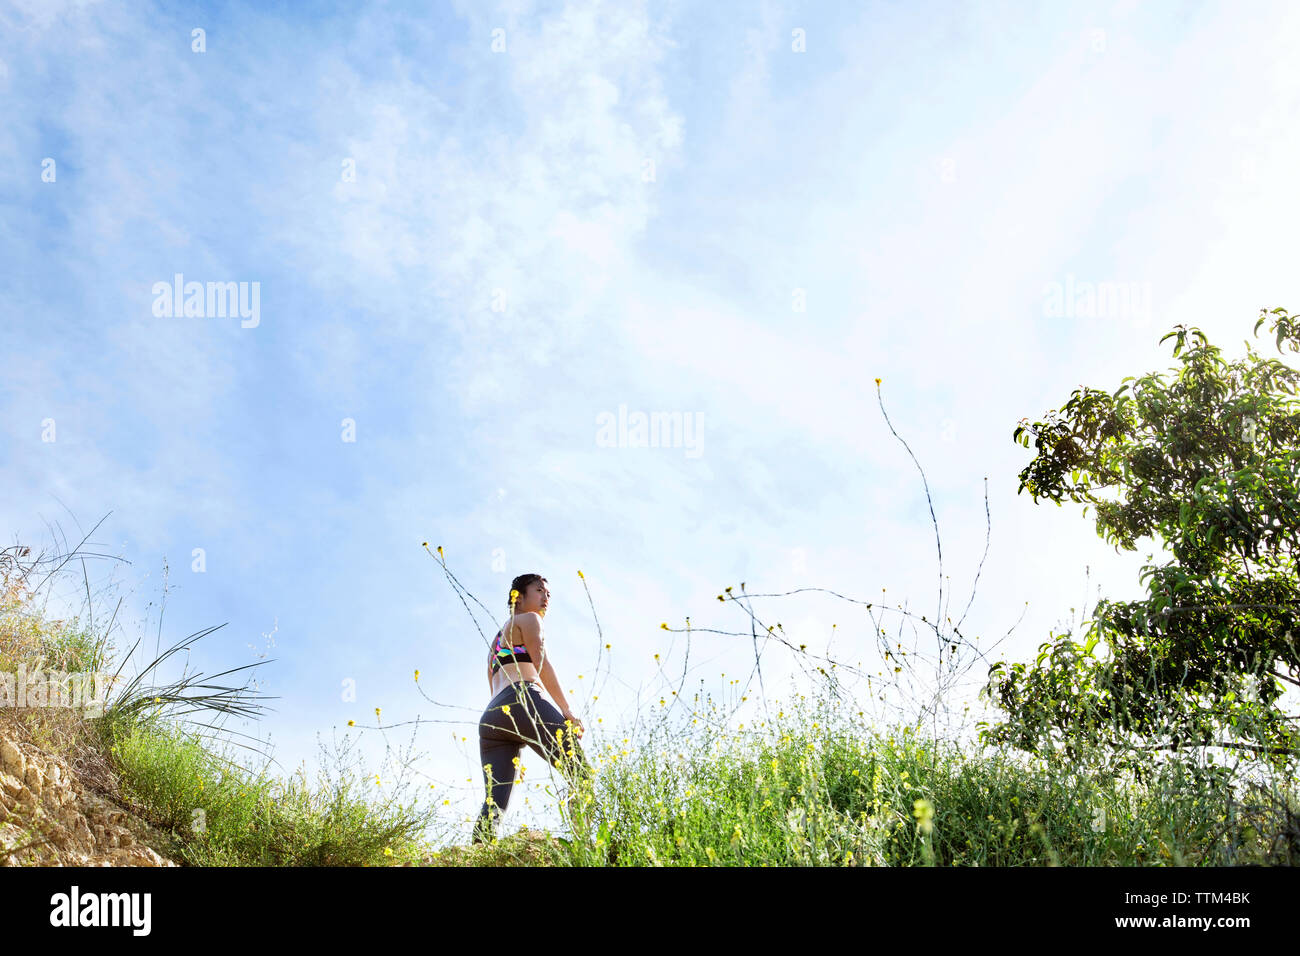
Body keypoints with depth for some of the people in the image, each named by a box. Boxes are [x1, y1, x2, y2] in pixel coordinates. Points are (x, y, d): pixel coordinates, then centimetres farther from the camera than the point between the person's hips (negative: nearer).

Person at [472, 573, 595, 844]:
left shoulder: (497, 638, 38)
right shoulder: (527, 620, 15)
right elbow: (542, 665, 1)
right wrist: (568, 712, -2)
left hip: (489, 717, 8)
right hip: (522, 702, -8)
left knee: (493, 804, -6)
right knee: (583, 778, -15)